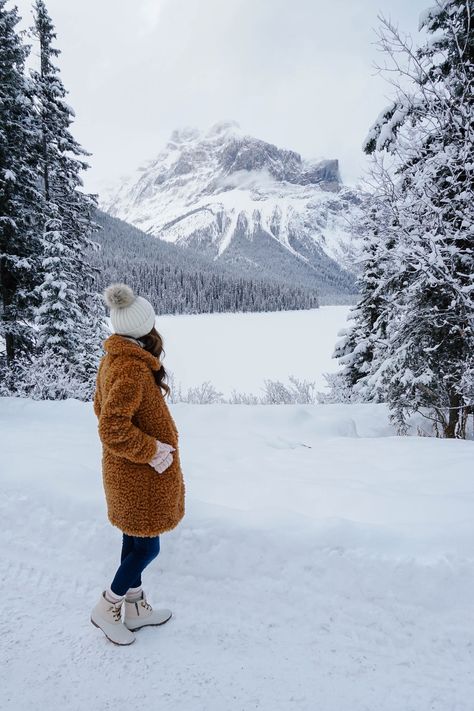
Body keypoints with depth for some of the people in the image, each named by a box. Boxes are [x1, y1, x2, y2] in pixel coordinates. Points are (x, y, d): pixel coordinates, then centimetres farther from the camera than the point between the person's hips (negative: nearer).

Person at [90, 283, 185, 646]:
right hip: (142, 476, -9)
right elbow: (112, 428, -31)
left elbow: (102, 407, 13)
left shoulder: (112, 359, 2)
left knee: (134, 541, 22)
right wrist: (153, 451, -19)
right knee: (147, 547, 10)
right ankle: (107, 608, 28)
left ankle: (135, 608, 39)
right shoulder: (134, 369, -28)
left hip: (124, 470, 9)